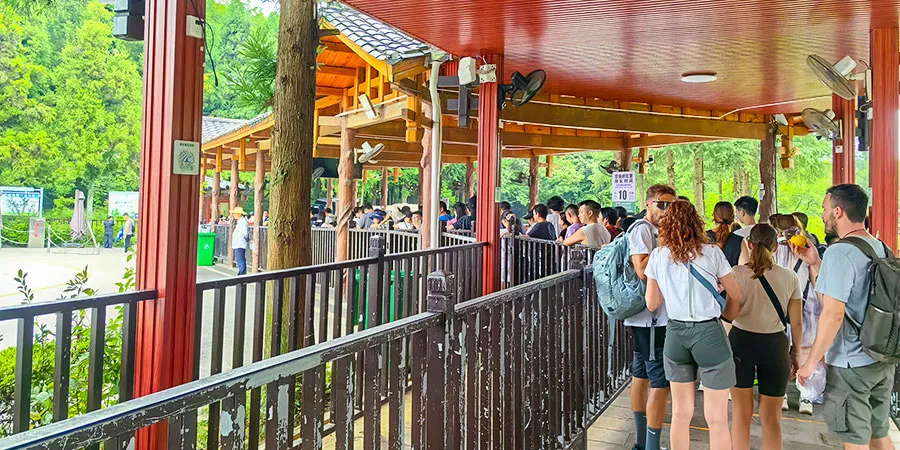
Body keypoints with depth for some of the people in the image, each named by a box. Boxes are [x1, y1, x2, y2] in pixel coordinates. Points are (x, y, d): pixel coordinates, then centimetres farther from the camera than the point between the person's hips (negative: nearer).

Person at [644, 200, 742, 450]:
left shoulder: (657, 256, 0)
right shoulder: (711, 252, -4)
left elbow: (652, 304, 4)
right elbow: (735, 295, 6)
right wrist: (727, 316, 25)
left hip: (675, 333, 3)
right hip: (709, 333, -2)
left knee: (681, 413, 15)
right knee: (717, 419, 7)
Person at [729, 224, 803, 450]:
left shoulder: (737, 273, -8)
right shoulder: (790, 278, -2)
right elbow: (796, 323, 3)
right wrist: (795, 352, 15)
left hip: (741, 340, -1)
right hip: (775, 345, 1)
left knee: (741, 413, 12)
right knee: (771, 417, 13)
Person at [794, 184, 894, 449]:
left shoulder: (839, 252, -19)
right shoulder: (882, 249, 8)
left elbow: (833, 314, -24)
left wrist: (811, 361, -16)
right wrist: (814, 263, 12)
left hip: (850, 363, -8)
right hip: (883, 360, 8)